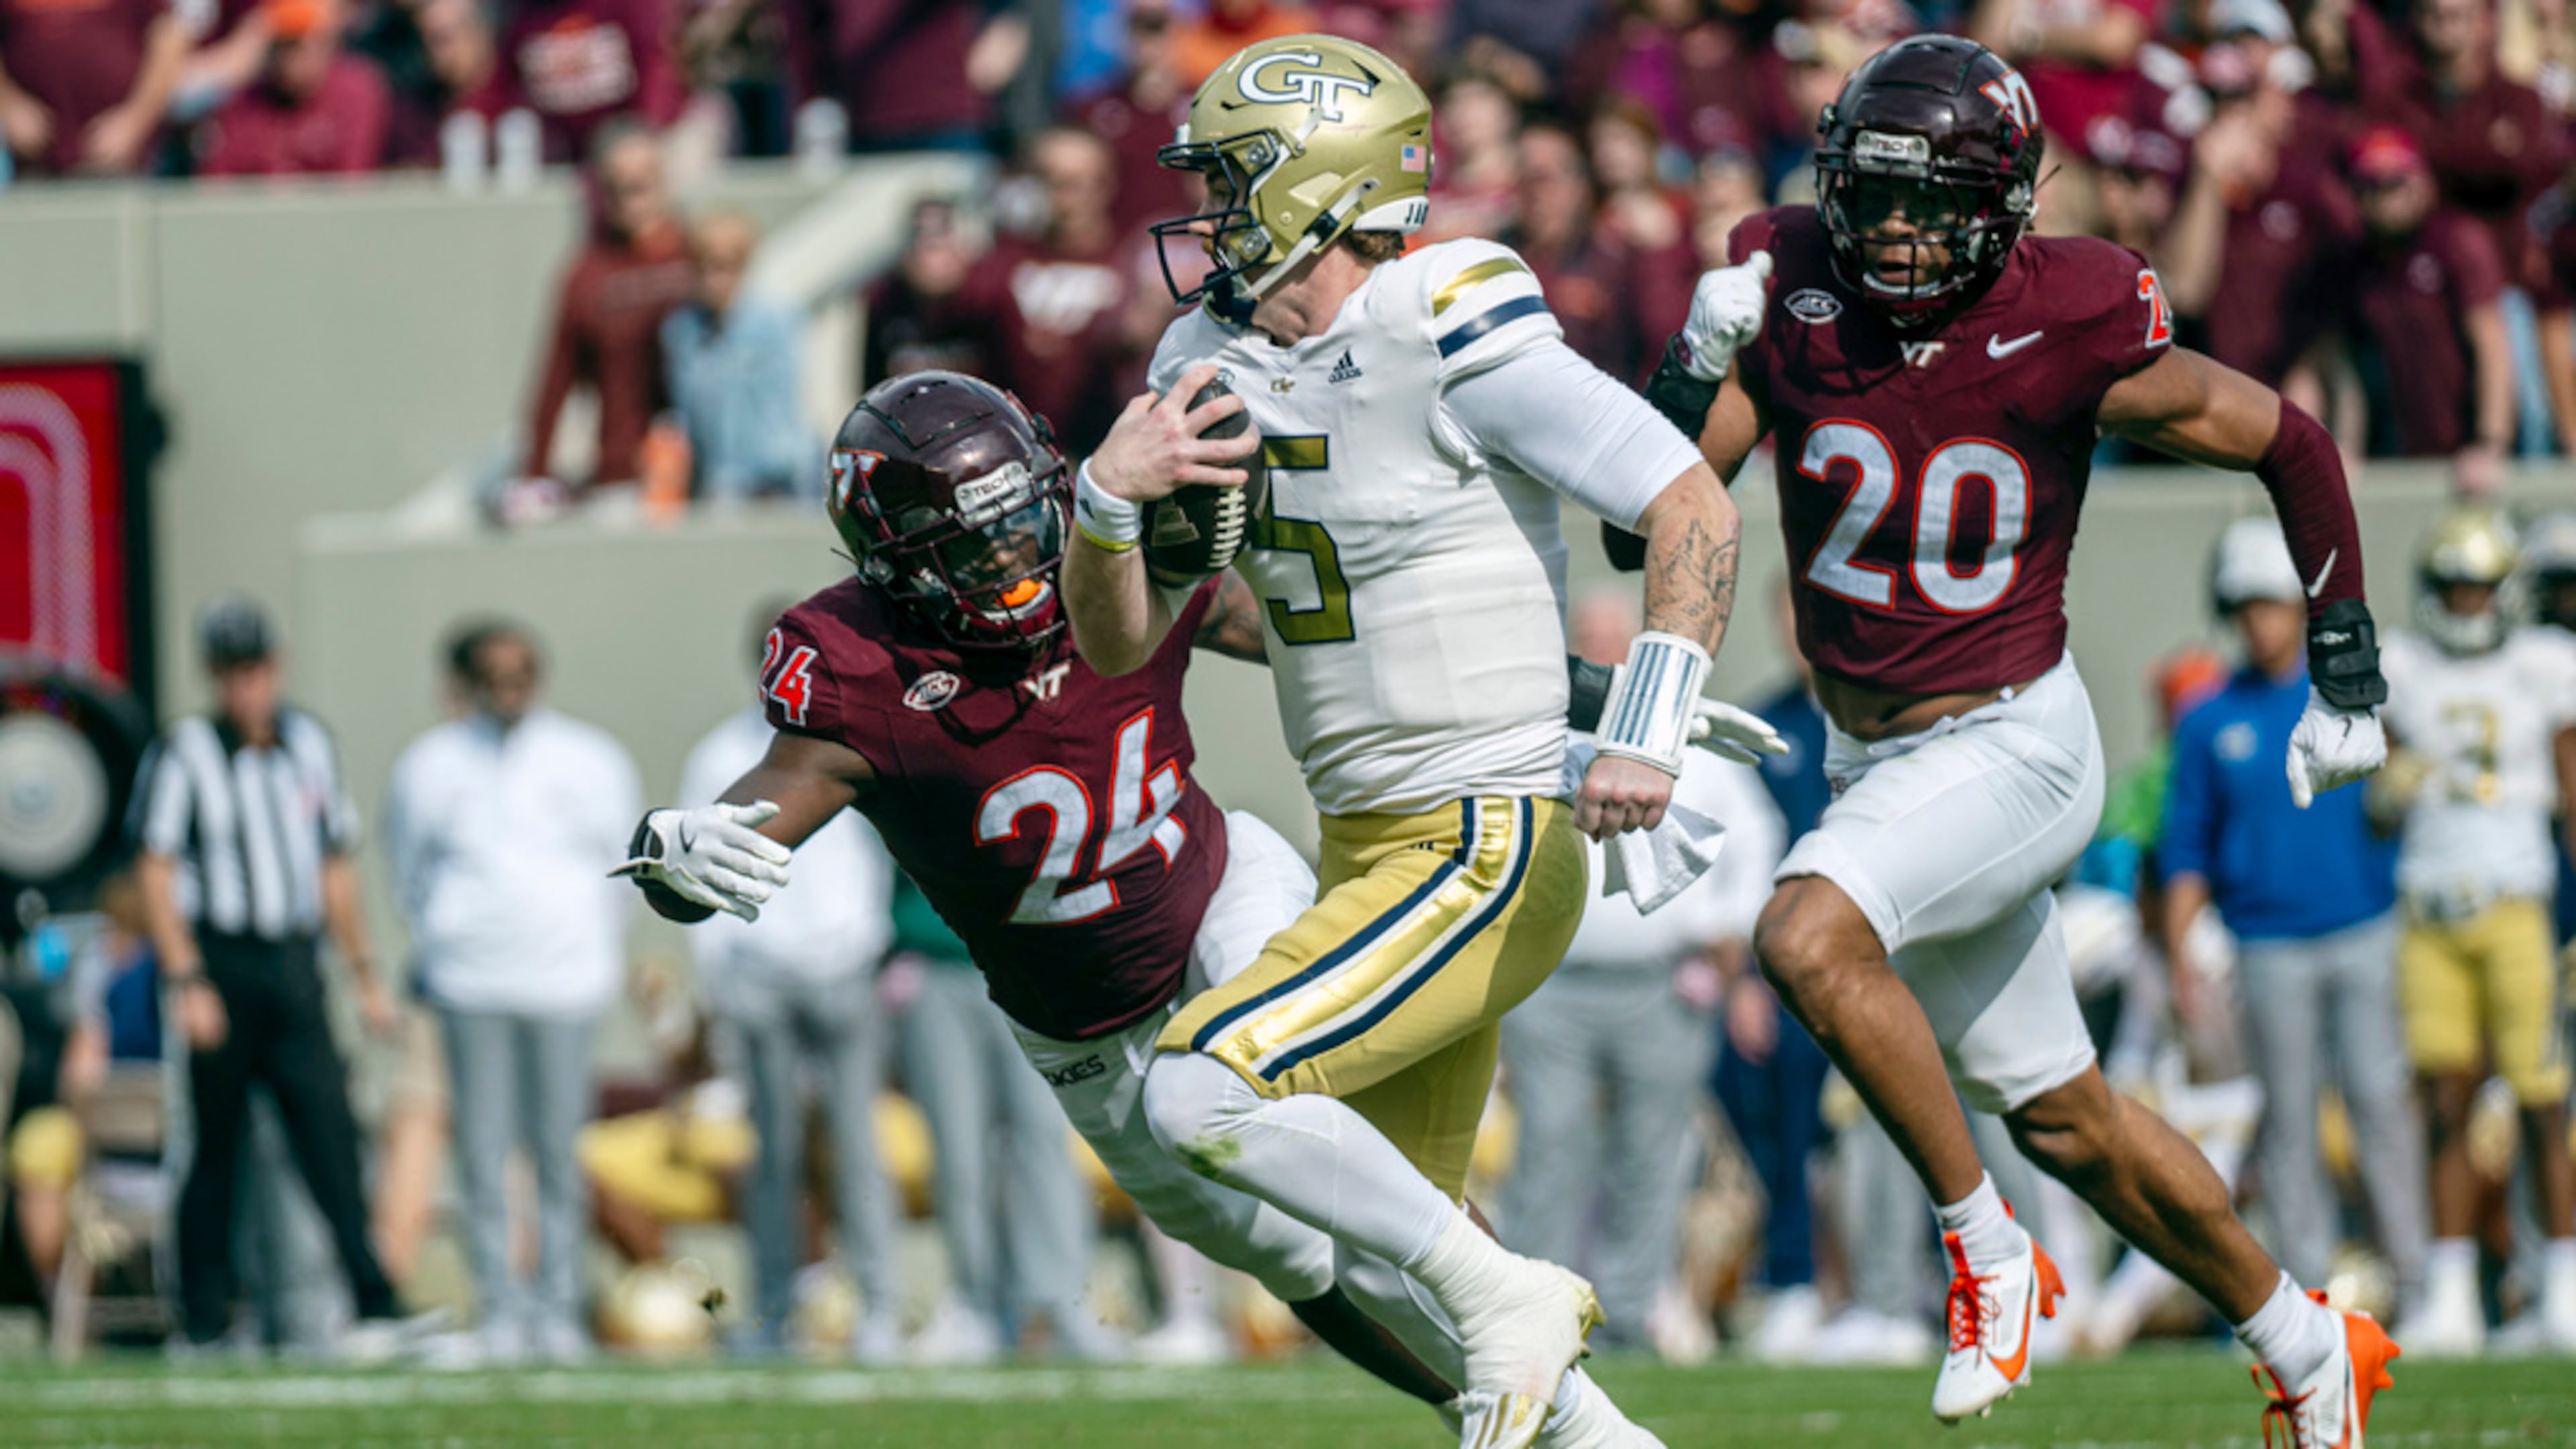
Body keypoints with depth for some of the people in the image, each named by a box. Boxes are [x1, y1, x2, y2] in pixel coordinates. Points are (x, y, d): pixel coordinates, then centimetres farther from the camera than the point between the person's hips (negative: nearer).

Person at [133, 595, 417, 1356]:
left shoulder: (309, 744, 12)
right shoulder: (186, 753, -3)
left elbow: (334, 867, 19)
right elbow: (157, 874, -6)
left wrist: (364, 974, 18)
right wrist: (186, 981, -15)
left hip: (296, 965, 3)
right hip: (221, 963, -3)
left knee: (329, 1132, -8)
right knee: (217, 1144, 2)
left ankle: (375, 1306, -15)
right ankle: (204, 1323, 10)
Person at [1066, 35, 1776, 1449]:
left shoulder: (1452, 343, -17)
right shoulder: (1217, 359, 7)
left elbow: (1694, 511, -19)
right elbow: (1118, 644, 10)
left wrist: (1647, 734, -30)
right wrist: (1108, 498, -10)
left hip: (1484, 855, -9)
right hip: (1373, 854, 9)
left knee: (1201, 1092, -21)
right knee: (1410, 1230, 18)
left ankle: (1507, 1299, -9)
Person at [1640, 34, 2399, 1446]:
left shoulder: (2067, 329, -18)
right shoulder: (1789, 289, -9)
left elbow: (2288, 445, -4)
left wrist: (2347, 676, 1)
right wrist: (1699, 360, -25)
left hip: (2011, 743, -6)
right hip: (1874, 760, 6)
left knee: (1808, 936, -31)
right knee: (2065, 1118, 15)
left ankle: (1986, 1255, -13)